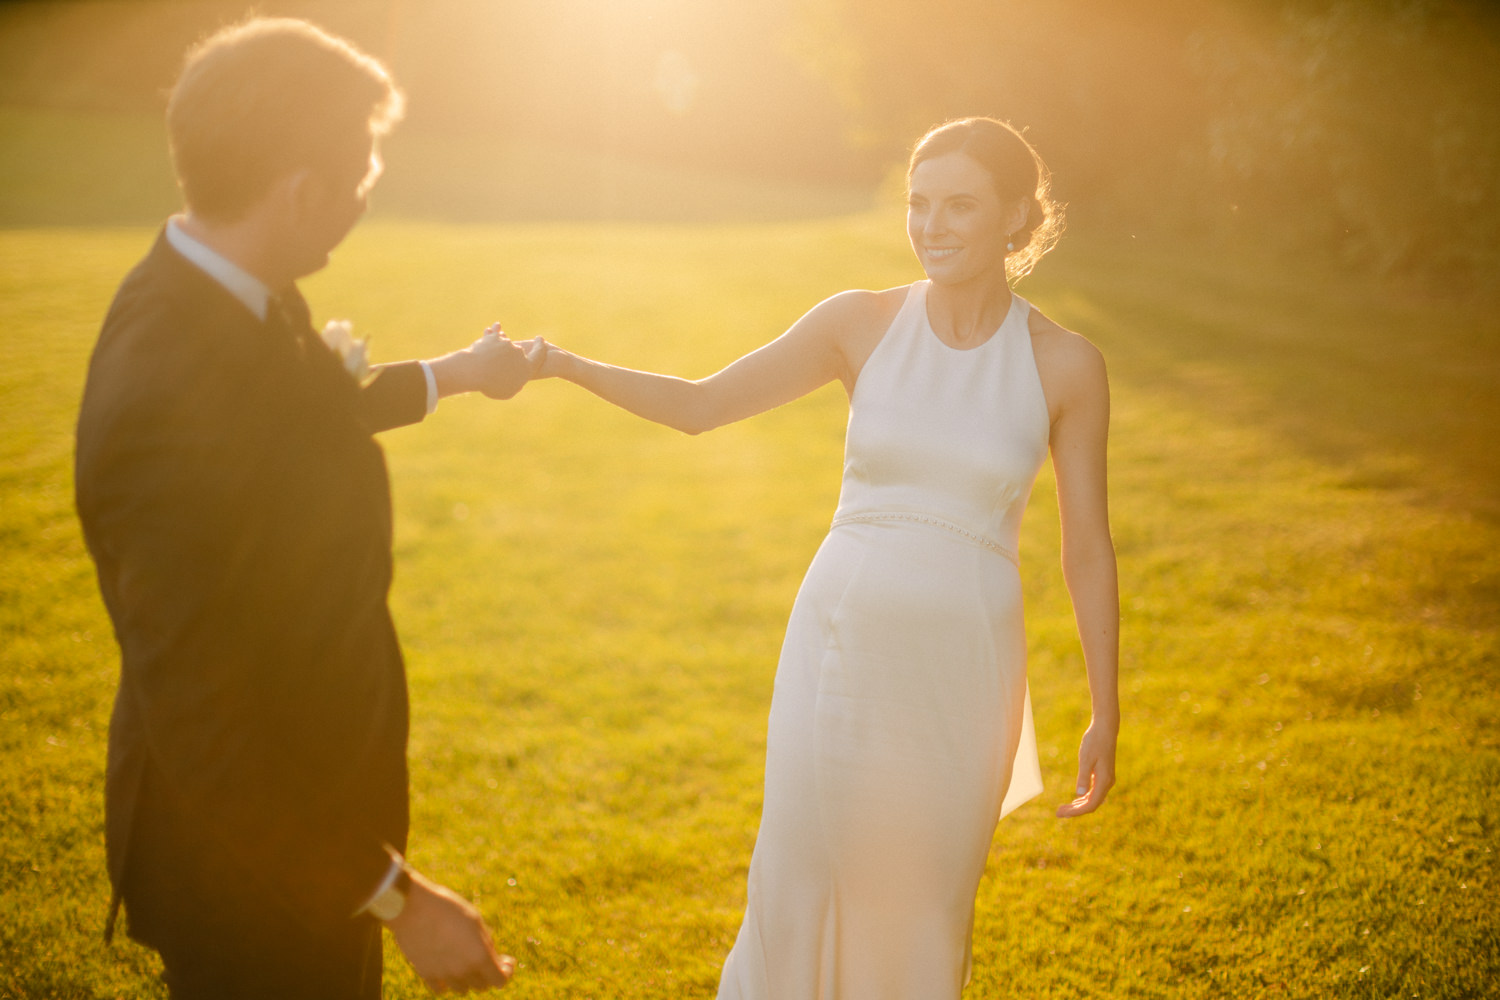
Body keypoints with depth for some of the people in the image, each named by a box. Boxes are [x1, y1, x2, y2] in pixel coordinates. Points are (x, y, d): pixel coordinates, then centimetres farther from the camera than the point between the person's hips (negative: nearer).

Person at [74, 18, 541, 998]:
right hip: (252, 876, -9)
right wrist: (397, 897, -26)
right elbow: (196, 723, -31)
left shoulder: (215, 295, -5)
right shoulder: (170, 400, -34)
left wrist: (456, 372, 34)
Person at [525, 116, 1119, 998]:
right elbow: (700, 405, 0)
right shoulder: (862, 323, -2)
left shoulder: (1065, 364, -5)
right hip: (841, 639, 1)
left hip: (962, 662, -1)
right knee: (801, 877, 7)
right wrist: (566, 366, -14)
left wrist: (1106, 715, 1)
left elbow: (1088, 546, 0)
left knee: (926, 894, 11)